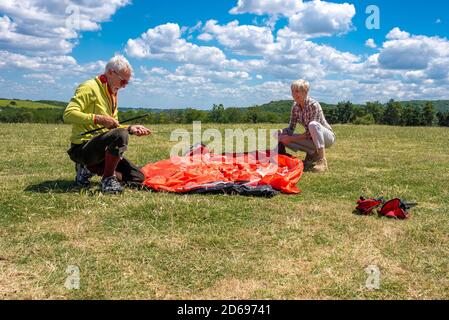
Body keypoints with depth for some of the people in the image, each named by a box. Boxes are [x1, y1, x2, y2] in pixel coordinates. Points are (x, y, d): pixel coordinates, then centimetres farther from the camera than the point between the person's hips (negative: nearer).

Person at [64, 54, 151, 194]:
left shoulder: (112, 94, 18)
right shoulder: (90, 88, -10)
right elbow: (68, 114, -22)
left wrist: (130, 128, 4)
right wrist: (98, 118, -32)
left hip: (100, 148, 9)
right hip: (83, 148, -9)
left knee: (138, 178, 0)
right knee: (120, 135, -36)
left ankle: (89, 168, 8)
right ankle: (108, 180, -19)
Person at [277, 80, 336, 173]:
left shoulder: (314, 105, -23)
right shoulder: (295, 107, -3)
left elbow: (310, 133, -27)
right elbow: (291, 128, -2)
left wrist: (291, 139, -29)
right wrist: (281, 133, -22)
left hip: (327, 137, -6)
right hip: (313, 139, 6)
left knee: (313, 124, -39)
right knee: (283, 137, -12)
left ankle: (322, 161, -33)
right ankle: (312, 153, -2)